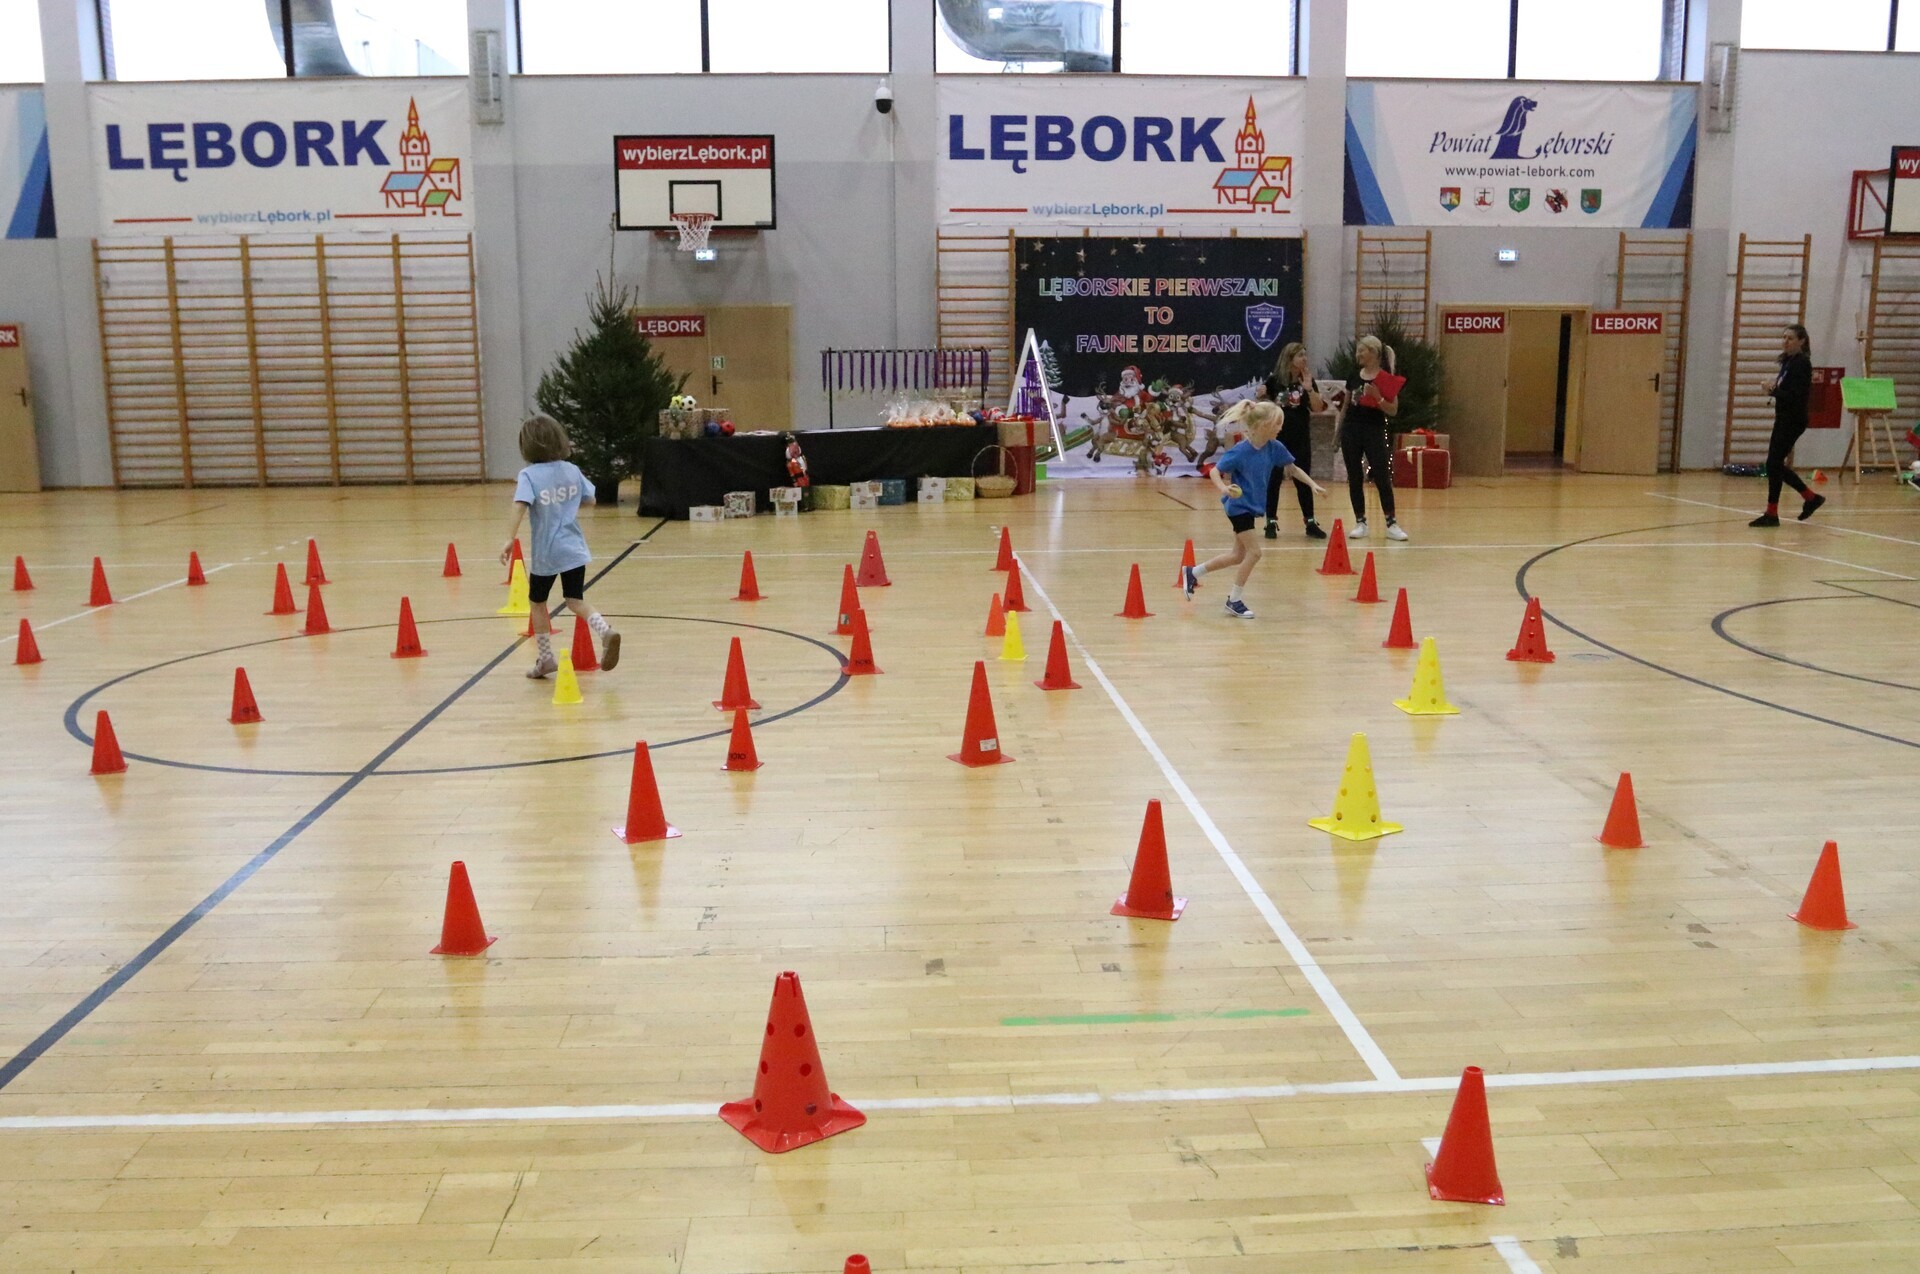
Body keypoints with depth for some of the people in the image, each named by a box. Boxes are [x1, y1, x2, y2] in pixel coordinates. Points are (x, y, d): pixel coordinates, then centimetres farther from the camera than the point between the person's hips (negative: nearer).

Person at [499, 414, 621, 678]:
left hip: (545, 553, -3)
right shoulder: (572, 470, 2)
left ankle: (546, 659, 23)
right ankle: (606, 631, -20)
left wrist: (510, 539, -29)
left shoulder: (529, 475, -12)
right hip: (574, 549, 3)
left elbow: (520, 506, -26)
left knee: (538, 602, 17)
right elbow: (591, 497, 11)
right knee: (575, 601, 8)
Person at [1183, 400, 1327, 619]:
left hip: (1253, 506, 8)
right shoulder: (1240, 451, -23)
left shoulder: (1274, 447, -6)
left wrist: (1313, 484, 1)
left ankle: (1193, 572, 32)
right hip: (1239, 506, -8)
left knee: (1240, 555, 16)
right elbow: (1214, 472, -19)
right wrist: (1224, 488, -37)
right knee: (1254, 552, -11)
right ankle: (1234, 600, 5)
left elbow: (1292, 469, 8)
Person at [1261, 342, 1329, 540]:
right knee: (1274, 480, 1)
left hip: (1301, 438, 2)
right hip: (1277, 436, -2)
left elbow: (1318, 408, -4)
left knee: (1303, 480, 5)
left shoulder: (1307, 381, 3)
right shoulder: (1274, 380, -3)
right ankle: (1272, 522, 8)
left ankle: (1310, 523, 10)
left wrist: (1309, 389, -15)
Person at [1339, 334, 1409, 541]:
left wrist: (1378, 397, -24)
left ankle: (1391, 524, 2)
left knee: (1382, 478, -5)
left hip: (1375, 432, -4)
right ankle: (1360, 523, 12)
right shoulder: (1354, 375, 8)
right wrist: (1338, 432, 15)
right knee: (1354, 479, 5)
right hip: (1351, 430, 4)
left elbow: (1393, 411, -9)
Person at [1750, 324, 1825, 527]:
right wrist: (1774, 389, -2)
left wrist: (1774, 390, -20)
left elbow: (1796, 395, -21)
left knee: (1773, 464, -7)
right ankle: (1811, 498, 25)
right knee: (1776, 465, 12)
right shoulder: (1788, 361, 12)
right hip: (1784, 419, 9)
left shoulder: (1802, 363, -14)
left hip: (1793, 421, -9)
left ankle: (1771, 514, -1)